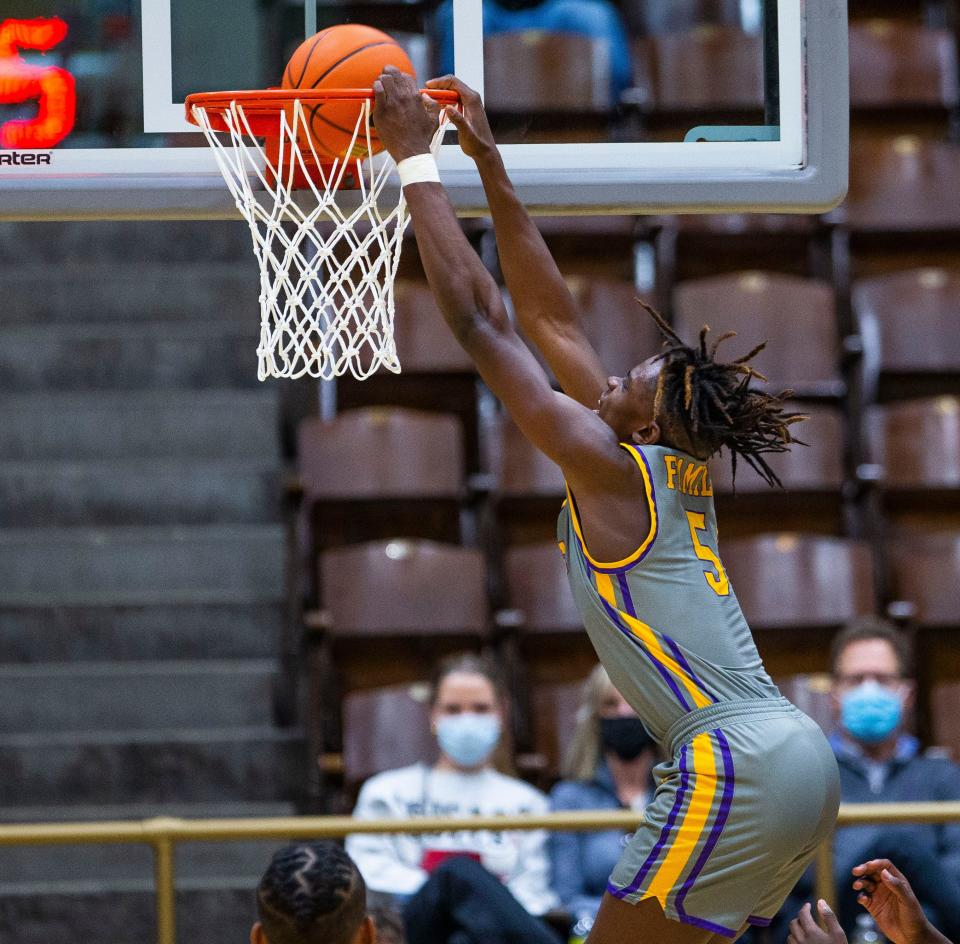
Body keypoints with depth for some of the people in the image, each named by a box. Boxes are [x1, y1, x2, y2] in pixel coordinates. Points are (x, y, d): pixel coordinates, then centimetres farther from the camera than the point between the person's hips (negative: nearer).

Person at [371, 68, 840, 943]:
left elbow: (479, 319, -5)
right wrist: (489, 164, 25)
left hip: (738, 765, -9)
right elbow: (551, 319, 23)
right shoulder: (681, 472, 17)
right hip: (797, 754, 9)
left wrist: (416, 160, 1)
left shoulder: (611, 468, -6)